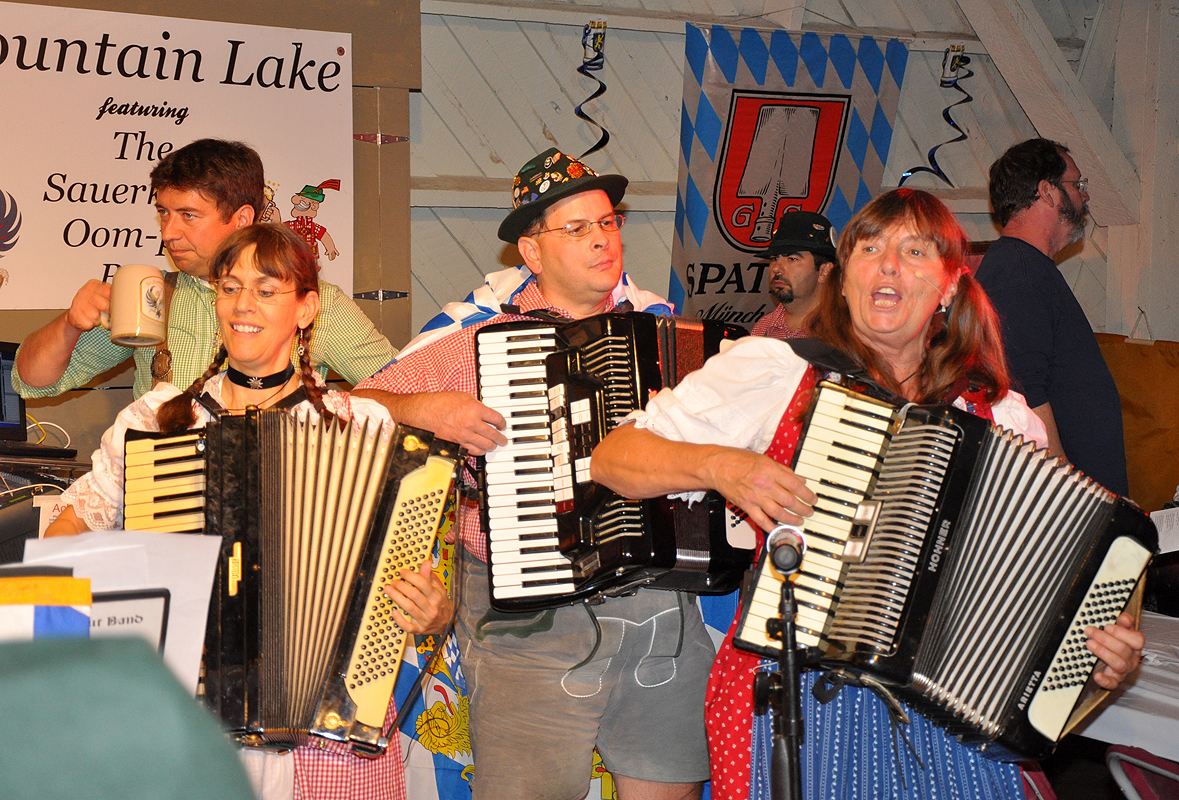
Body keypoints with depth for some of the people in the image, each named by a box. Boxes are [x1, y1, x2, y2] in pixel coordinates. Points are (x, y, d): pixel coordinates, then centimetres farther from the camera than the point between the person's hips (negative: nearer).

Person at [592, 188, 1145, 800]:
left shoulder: (1005, 418, 9)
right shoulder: (772, 370, 1)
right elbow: (612, 458, 0)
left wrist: (1109, 647, -3)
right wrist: (720, 466, -15)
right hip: (787, 684, -2)